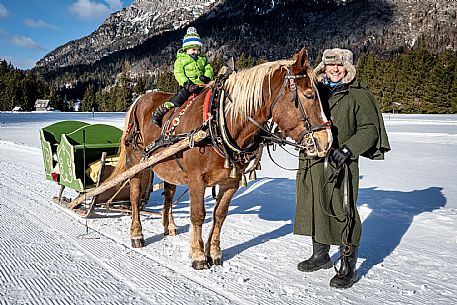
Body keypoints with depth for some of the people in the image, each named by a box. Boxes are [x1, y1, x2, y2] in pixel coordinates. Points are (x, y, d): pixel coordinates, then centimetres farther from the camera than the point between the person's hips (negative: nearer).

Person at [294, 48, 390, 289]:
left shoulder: (359, 96, -1)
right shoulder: (315, 90, 14)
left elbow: (369, 129, -8)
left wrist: (348, 149, -20)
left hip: (340, 164, -5)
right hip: (311, 162, 6)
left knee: (342, 213, -3)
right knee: (314, 208, 15)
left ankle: (348, 268, 12)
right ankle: (320, 256, 35)